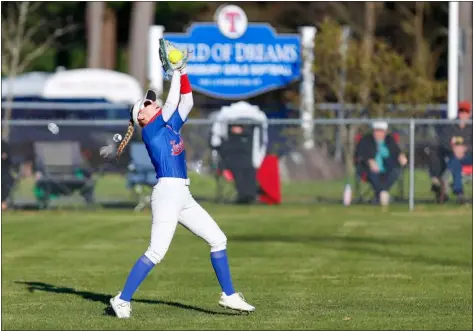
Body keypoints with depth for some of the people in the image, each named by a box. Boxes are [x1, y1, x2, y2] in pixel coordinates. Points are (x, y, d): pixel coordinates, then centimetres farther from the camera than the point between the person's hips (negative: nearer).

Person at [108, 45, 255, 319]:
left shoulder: (171, 126, 19)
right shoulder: (150, 130, -3)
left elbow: (186, 102, 20)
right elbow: (172, 103, -9)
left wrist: (183, 73, 11)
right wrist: (175, 74, -1)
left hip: (184, 196, 9)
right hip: (167, 193, -9)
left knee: (218, 239, 9)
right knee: (157, 252, -17)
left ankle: (229, 296, 14)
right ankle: (123, 300, -12)